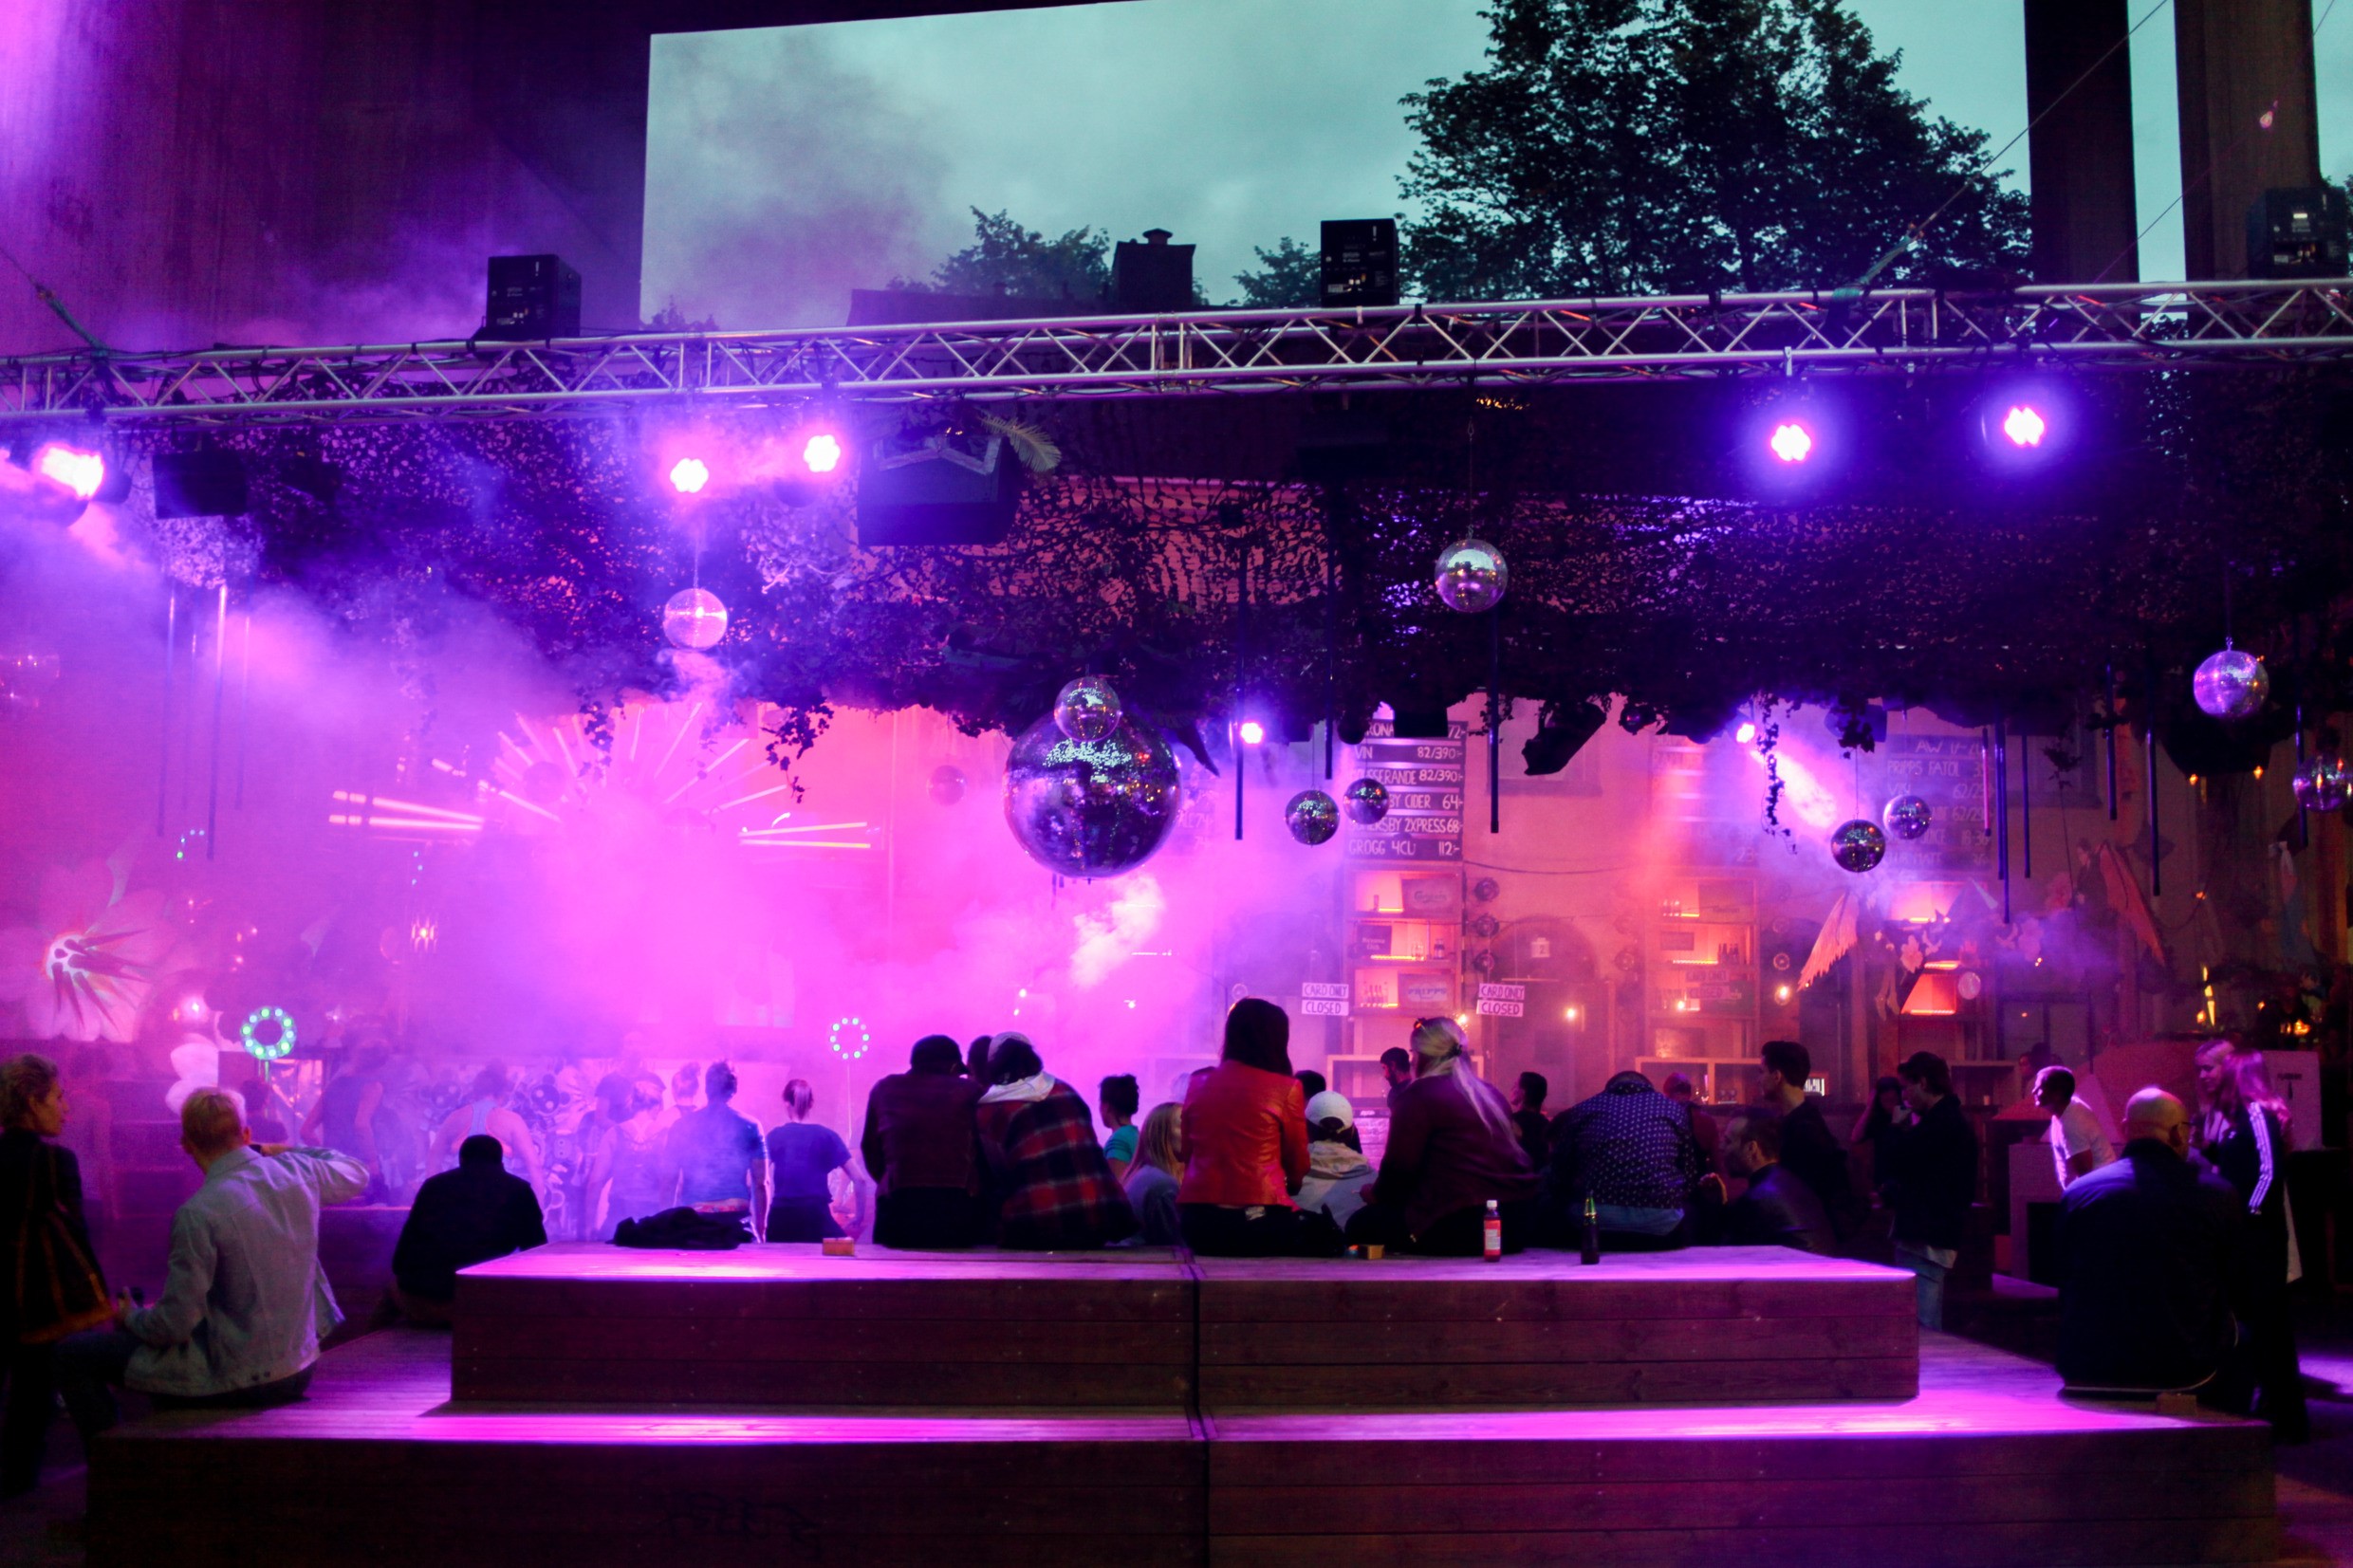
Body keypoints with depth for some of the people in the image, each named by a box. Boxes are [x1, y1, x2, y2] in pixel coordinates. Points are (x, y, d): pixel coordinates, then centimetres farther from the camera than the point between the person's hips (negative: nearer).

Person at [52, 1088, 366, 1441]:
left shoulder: (197, 1215, -22)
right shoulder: (297, 1173, -5)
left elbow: (176, 1324, -17)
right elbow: (356, 1174, 17)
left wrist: (131, 1318, 4)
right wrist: (285, 1150, 18)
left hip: (236, 1382, -7)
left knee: (73, 1355, 7)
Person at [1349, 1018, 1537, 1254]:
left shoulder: (1418, 1094, -4)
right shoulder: (1492, 1093, 18)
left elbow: (1400, 1166, -6)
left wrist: (1377, 1194, 17)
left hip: (1461, 1228, -8)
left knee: (1361, 1225, 6)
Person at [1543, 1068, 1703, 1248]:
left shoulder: (1583, 1109, 17)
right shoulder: (1673, 1109, 17)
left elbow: (1558, 1173, 14)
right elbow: (1690, 1174, 12)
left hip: (1592, 1217, 0)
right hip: (1659, 1222, 0)